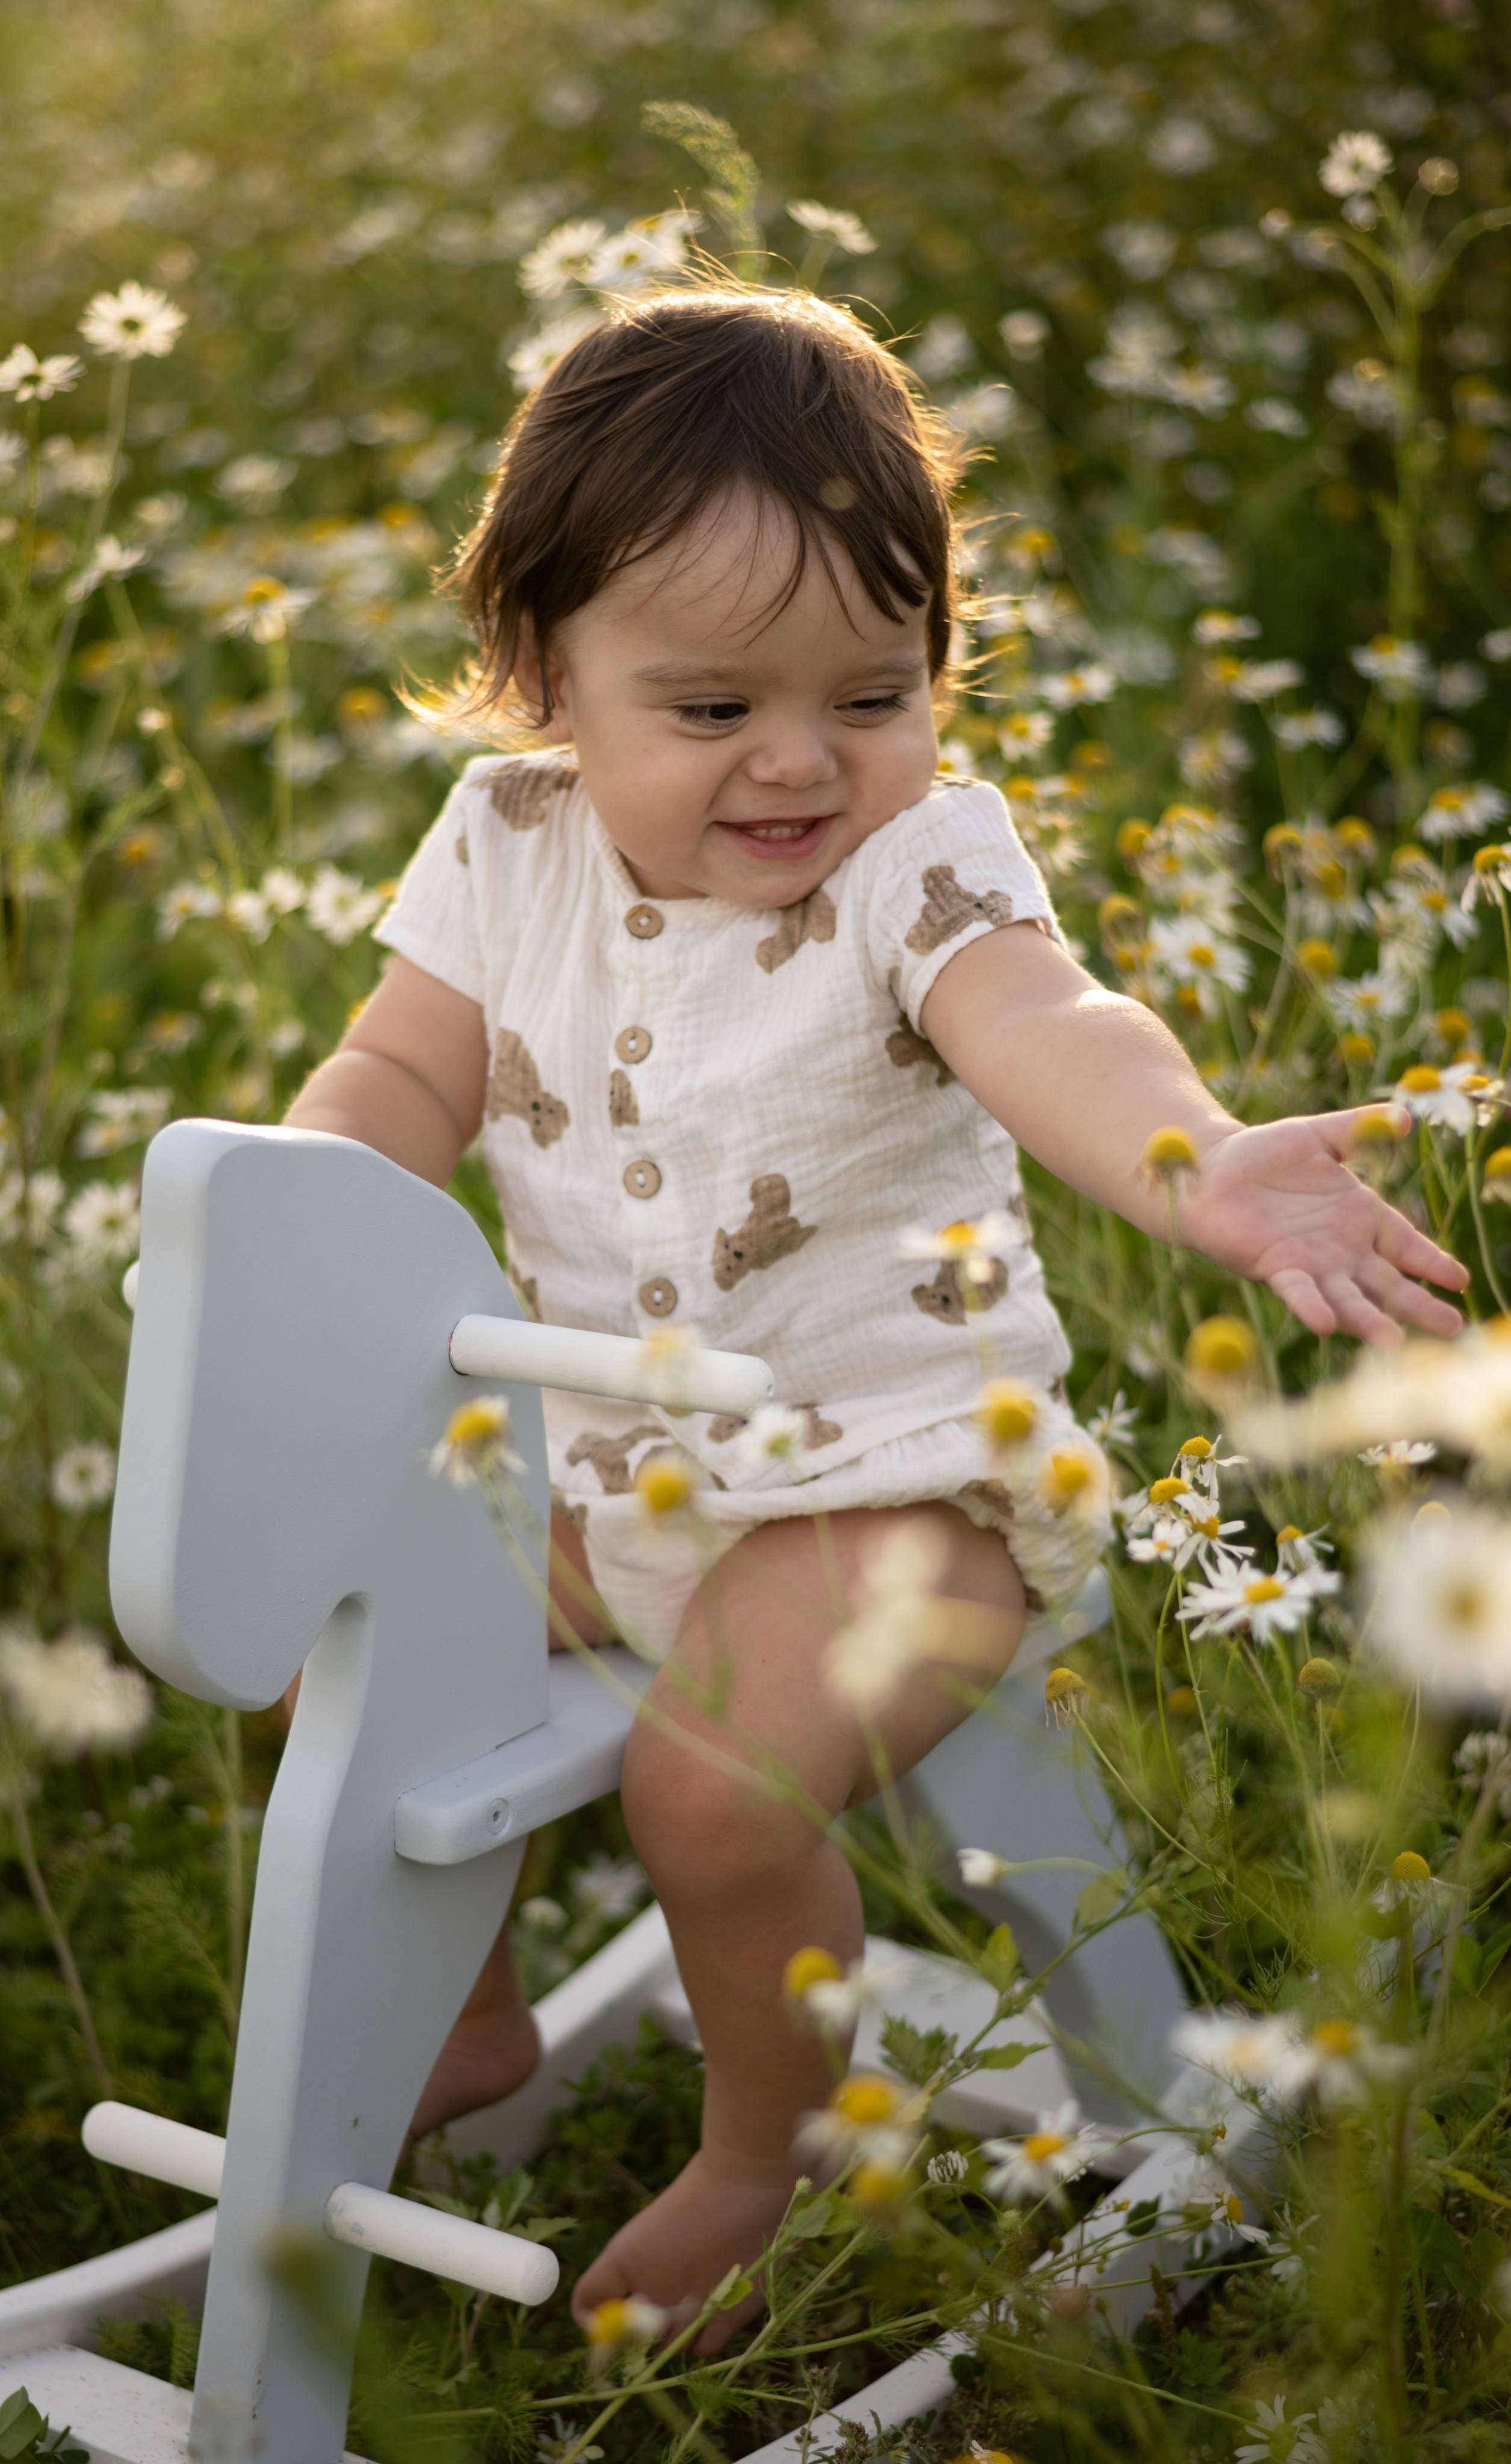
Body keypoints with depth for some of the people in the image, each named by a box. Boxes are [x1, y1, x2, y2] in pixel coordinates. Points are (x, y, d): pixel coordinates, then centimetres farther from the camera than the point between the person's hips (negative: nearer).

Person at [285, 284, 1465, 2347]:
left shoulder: (919, 863, -19)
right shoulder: (510, 844, -4)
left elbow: (1047, 1031, -39)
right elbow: (404, 1077, 4)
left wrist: (1198, 1165, -62)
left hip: (883, 1478, -6)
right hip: (589, 1456, 6)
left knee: (718, 1786, -26)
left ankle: (765, 2162, 7)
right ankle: (466, 2023, 30)